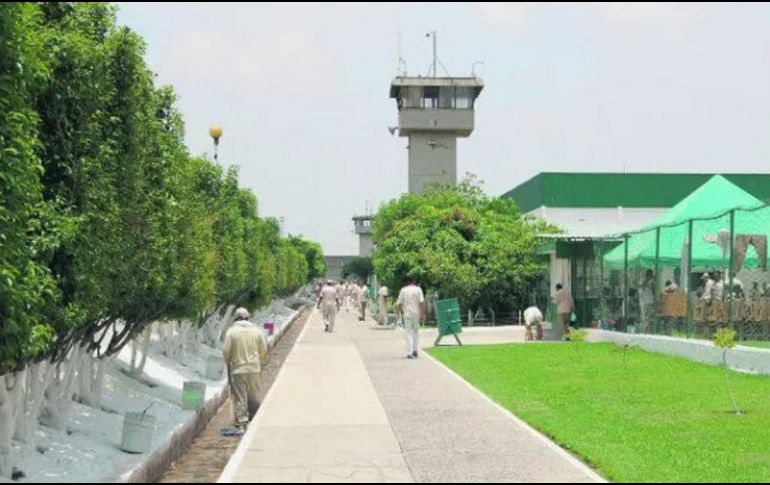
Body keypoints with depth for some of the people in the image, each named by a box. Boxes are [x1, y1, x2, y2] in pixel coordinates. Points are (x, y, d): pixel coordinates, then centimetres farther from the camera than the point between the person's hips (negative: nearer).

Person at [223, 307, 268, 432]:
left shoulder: (231, 332, -6)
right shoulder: (256, 331, 2)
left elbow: (226, 351, -7)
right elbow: (263, 349, 6)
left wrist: (228, 363, 12)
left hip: (237, 368, -2)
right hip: (254, 368, 3)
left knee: (239, 397, 0)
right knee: (254, 396, 13)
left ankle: (241, 423, -2)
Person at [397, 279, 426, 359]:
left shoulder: (403, 290, 2)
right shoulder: (418, 289, -3)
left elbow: (400, 303, 1)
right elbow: (422, 302, -9)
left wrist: (401, 312, 14)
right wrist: (423, 314, -6)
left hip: (407, 314, 0)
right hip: (416, 314, 0)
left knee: (409, 333, 1)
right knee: (416, 332, 17)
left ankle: (409, 353, -6)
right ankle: (415, 350, 13)